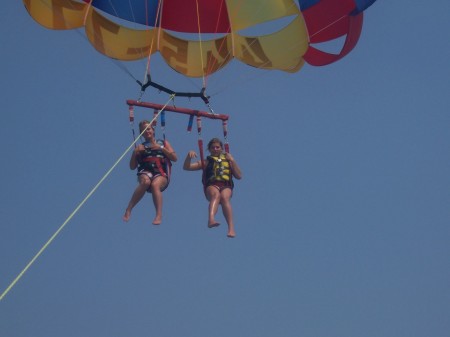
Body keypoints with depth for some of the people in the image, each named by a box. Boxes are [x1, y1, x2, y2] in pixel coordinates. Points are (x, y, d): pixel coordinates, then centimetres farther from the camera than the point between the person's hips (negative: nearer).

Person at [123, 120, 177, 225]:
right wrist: (135, 152, 2)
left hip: (161, 174, -1)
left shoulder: (163, 143, 24)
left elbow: (174, 158, 10)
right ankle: (128, 210, -38)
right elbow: (132, 166, 18)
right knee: (145, 181, -37)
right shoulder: (140, 147, 25)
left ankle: (159, 215, -46)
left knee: (155, 184, -37)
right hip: (145, 172, 1)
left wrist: (161, 148, 0)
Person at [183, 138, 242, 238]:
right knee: (216, 195, -38)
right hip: (211, 186, 0)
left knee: (224, 197, -36)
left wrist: (232, 161, 10)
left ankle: (231, 228, -49)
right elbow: (186, 167, 19)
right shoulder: (206, 162, 26)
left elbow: (239, 176, 18)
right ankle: (211, 219, -66)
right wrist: (189, 156, 1)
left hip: (226, 186, 0)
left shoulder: (228, 160, 28)